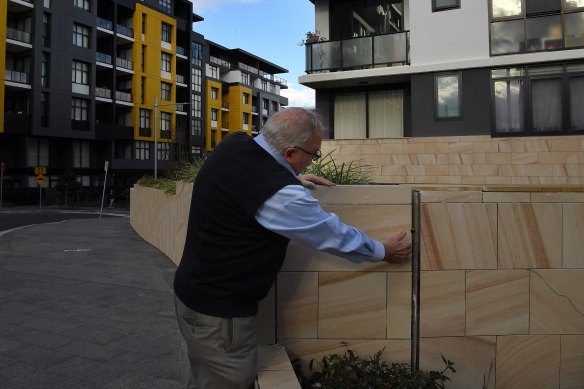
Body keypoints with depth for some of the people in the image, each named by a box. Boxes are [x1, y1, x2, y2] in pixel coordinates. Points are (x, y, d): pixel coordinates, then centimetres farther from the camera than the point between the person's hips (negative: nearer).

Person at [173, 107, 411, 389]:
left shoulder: (232, 144, -4)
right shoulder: (279, 194, -28)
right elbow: (334, 236, -14)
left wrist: (291, 180, 13)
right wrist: (384, 252, 2)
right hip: (220, 309, -9)